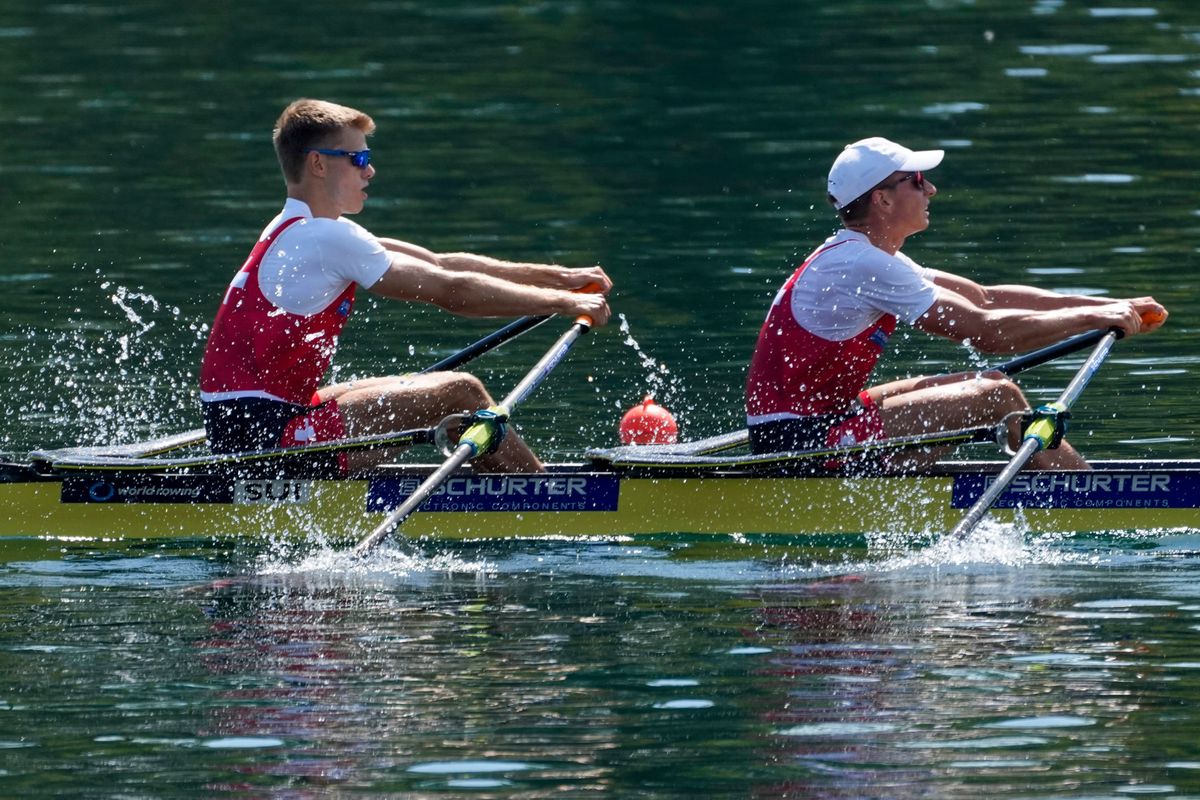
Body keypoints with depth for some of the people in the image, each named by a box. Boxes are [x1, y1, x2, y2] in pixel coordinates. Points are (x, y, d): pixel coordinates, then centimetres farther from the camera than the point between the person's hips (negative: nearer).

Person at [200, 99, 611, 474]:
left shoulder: (297, 232, 16)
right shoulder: (325, 239, -15)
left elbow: (438, 265, 15)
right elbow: (451, 291, -14)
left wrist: (558, 277, 12)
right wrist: (563, 303, -6)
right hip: (266, 435, -11)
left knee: (432, 393, 21)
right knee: (459, 393, -9)